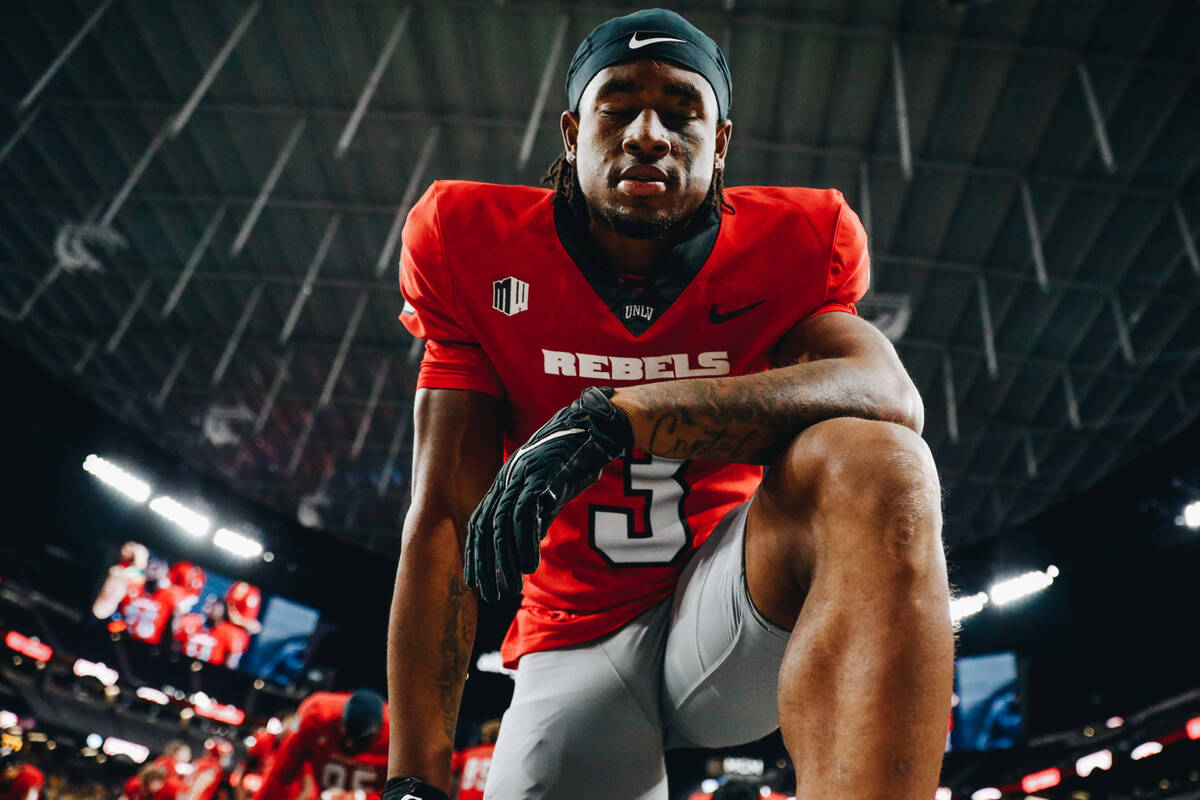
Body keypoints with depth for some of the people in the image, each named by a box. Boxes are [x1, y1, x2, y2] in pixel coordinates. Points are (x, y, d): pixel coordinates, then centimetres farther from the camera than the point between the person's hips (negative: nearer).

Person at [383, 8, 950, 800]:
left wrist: (615, 416, -37)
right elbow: (444, 519, -10)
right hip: (578, 642, 1)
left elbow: (891, 394, -27)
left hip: (731, 606, 0)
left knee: (874, 459, -28)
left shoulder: (786, 245, -5)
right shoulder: (480, 250, -5)